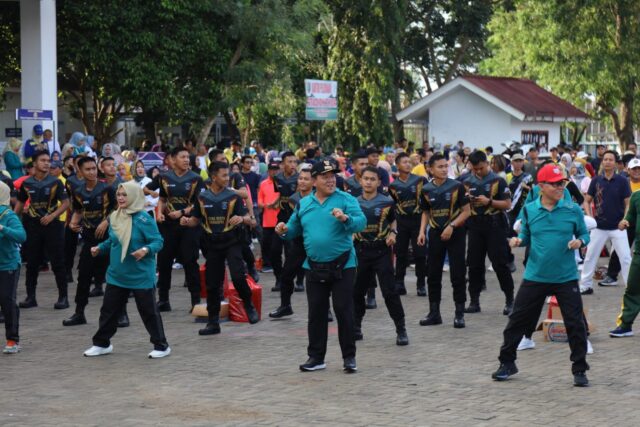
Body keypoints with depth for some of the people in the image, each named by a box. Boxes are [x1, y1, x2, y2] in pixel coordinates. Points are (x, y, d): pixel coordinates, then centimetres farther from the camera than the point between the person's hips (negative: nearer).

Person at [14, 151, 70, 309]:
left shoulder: (55, 182, -4)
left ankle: (63, 297, 5)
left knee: (57, 262, -1)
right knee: (32, 262, 7)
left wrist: (52, 216, -17)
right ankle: (31, 296, 16)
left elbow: (65, 203, -5)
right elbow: (20, 202, 15)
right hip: (33, 225, 3)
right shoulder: (27, 183, 4)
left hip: (52, 225, -3)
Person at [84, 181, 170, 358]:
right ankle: (101, 343, 29)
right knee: (109, 309, 13)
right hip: (117, 275, 6)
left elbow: (158, 241, -15)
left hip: (141, 275, -6)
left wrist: (146, 250, -32)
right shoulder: (114, 217, 4)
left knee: (148, 311, 1)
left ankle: (161, 346, 14)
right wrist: (100, 248, 5)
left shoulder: (143, 219, -16)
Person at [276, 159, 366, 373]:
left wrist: (345, 218, -37)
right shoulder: (304, 204, 8)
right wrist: (284, 231, -6)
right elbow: (294, 229, 16)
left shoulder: (346, 199, -5)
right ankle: (316, 357, 20)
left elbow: (361, 223, -18)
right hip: (314, 267, 4)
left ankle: (349, 357, 10)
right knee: (316, 313, 10)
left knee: (344, 311, 0)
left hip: (342, 266, -4)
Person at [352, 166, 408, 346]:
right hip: (361, 250, 3)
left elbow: (393, 220, 13)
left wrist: (392, 233, -5)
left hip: (381, 251, -3)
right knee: (356, 291, 9)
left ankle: (401, 330, 0)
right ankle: (355, 329, 24)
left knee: (389, 291, -7)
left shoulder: (387, 202, -4)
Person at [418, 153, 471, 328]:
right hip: (435, 234, 4)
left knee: (457, 274, -2)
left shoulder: (457, 186, -7)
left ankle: (459, 313, 6)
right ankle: (434, 313, 16)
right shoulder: (426, 190, 3)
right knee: (433, 274, 6)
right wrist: (422, 231, 2)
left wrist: (451, 226, -17)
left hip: (455, 233, -3)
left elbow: (466, 211, -5)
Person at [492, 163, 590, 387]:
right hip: (535, 276, 1)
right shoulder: (529, 210, 0)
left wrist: (579, 241, -17)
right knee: (518, 320, 6)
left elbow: (584, 234, 4)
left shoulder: (573, 210, -4)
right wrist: (518, 240, -11)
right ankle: (507, 363, 23)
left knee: (576, 324, 0)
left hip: (566, 277, -1)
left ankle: (580, 370, 14)